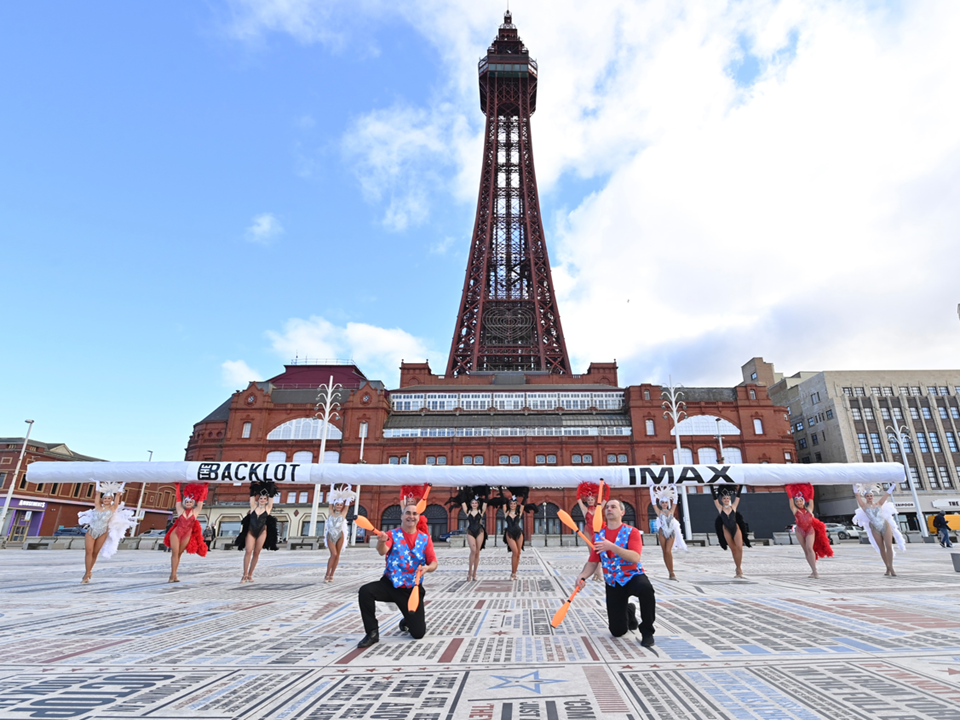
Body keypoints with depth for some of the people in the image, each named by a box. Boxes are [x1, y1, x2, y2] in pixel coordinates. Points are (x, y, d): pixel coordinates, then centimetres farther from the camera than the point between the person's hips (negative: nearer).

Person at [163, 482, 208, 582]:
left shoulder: (195, 511, -2)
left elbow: (201, 499, -2)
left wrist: (204, 487, -2)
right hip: (176, 533, -1)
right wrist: (178, 486, 2)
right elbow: (178, 498, 1)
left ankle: (174, 575, 7)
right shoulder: (180, 510, -2)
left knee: (179, 554, 5)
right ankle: (173, 575, -5)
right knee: (174, 553, -5)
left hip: (187, 536, 1)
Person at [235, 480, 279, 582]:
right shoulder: (254, 506, 6)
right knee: (248, 551, -10)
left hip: (262, 532, 0)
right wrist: (254, 485, 2)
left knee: (256, 553, 2)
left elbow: (271, 496, 1)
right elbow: (252, 495, 4)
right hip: (251, 531, 0)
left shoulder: (268, 508, 4)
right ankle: (245, 575, -5)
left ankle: (250, 575, 8)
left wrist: (270, 485, 1)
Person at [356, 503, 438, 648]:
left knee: (418, 633, -2)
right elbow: (382, 552, -24)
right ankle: (372, 633, -9)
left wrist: (427, 568, -24)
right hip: (390, 585, -1)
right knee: (365, 591, -29)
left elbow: (433, 563, 0)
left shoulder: (425, 538, 2)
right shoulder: (392, 534, -4)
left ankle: (407, 621, 36)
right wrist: (381, 542, -48)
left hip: (413, 589, 1)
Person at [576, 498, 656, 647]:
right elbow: (592, 562, 2)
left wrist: (612, 547, -37)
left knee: (645, 588, -39)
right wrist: (582, 576, -17)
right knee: (617, 631, -1)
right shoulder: (598, 535, 3)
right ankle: (628, 612, 35)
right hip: (613, 583, 3)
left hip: (633, 576, -3)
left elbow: (635, 558, -25)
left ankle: (646, 631, -15)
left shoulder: (632, 532, -9)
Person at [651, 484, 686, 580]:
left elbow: (674, 501, 4)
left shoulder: (671, 511, 5)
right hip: (662, 533, 0)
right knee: (665, 552, 0)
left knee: (668, 551, -12)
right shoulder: (659, 511, 2)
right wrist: (653, 489, 2)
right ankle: (671, 572, 8)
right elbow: (654, 501, 0)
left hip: (671, 532, 0)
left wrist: (674, 488, 5)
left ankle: (672, 572, -6)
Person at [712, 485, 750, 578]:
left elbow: (737, 496, -4)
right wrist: (712, 487, -10)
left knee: (739, 548, -10)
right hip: (726, 530, 0)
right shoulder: (720, 508, -5)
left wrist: (739, 487, -7)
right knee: (733, 549, 5)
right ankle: (739, 569, 16)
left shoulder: (733, 507, -3)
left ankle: (738, 569, 2)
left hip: (736, 529, 0)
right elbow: (715, 497, -8)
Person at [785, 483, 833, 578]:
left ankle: (814, 570, -19)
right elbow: (790, 499, 7)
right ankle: (814, 571, 3)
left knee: (809, 548, -18)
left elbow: (810, 498, 12)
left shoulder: (809, 509, 11)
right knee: (806, 550, 0)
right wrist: (788, 487, 12)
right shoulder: (795, 510, 7)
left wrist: (810, 487, 16)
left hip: (810, 529, 0)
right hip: (800, 530, 1)